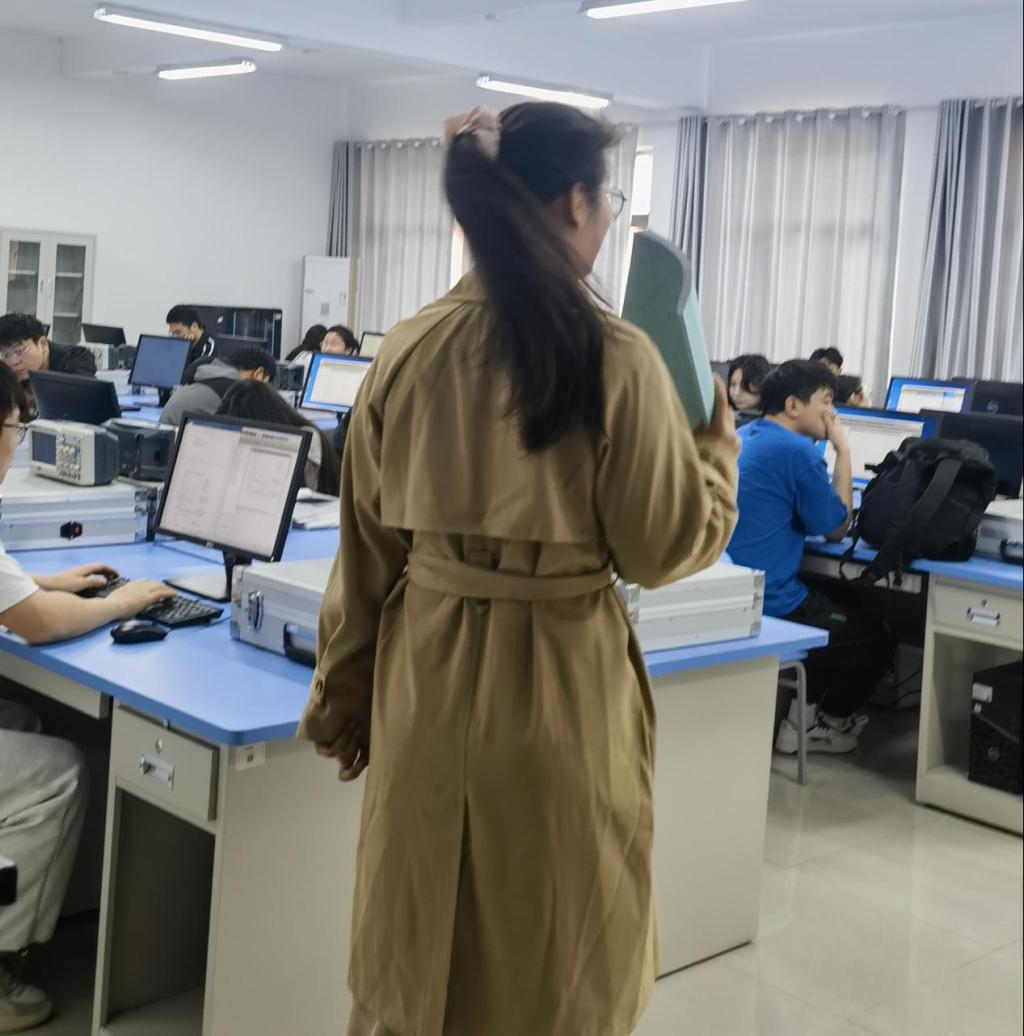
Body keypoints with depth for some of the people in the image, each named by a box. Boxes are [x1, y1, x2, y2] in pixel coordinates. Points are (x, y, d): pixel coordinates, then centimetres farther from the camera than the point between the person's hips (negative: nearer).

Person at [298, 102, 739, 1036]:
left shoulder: (409, 349, -1)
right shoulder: (616, 358, -14)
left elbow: (366, 551, 4)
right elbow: (664, 547, -6)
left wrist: (345, 700, 15)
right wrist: (718, 445, 12)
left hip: (427, 672, 4)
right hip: (559, 684, -4)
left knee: (414, 956, 18)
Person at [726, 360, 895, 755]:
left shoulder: (739, 438, 10)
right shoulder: (798, 451, -18)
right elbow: (837, 528, -5)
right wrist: (842, 451, -3)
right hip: (769, 606, -9)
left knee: (850, 608, 30)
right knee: (875, 641, 13)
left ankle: (808, 708, 26)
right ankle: (816, 724, 22)